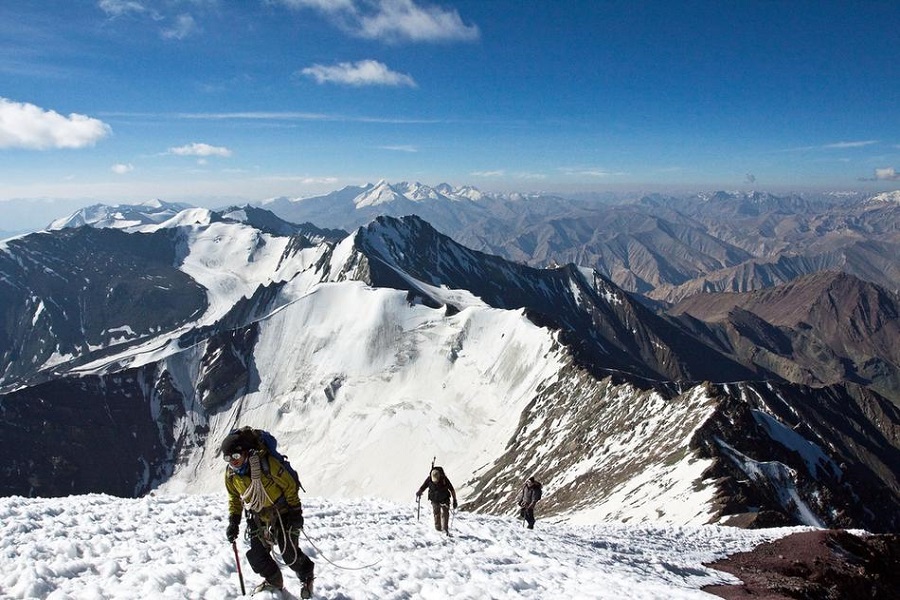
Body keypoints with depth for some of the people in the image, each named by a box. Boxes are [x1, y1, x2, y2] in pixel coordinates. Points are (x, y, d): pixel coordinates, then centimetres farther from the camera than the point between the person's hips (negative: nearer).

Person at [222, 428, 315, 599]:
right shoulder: (230, 474, -10)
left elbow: (290, 485, -18)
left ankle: (307, 576, 23)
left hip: (282, 513, -5)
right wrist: (233, 522, 0)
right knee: (256, 556, 0)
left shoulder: (267, 463, -29)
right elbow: (234, 498, 8)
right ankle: (274, 581, 26)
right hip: (258, 517, 5)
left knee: (290, 554, -6)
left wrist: (295, 511, -15)